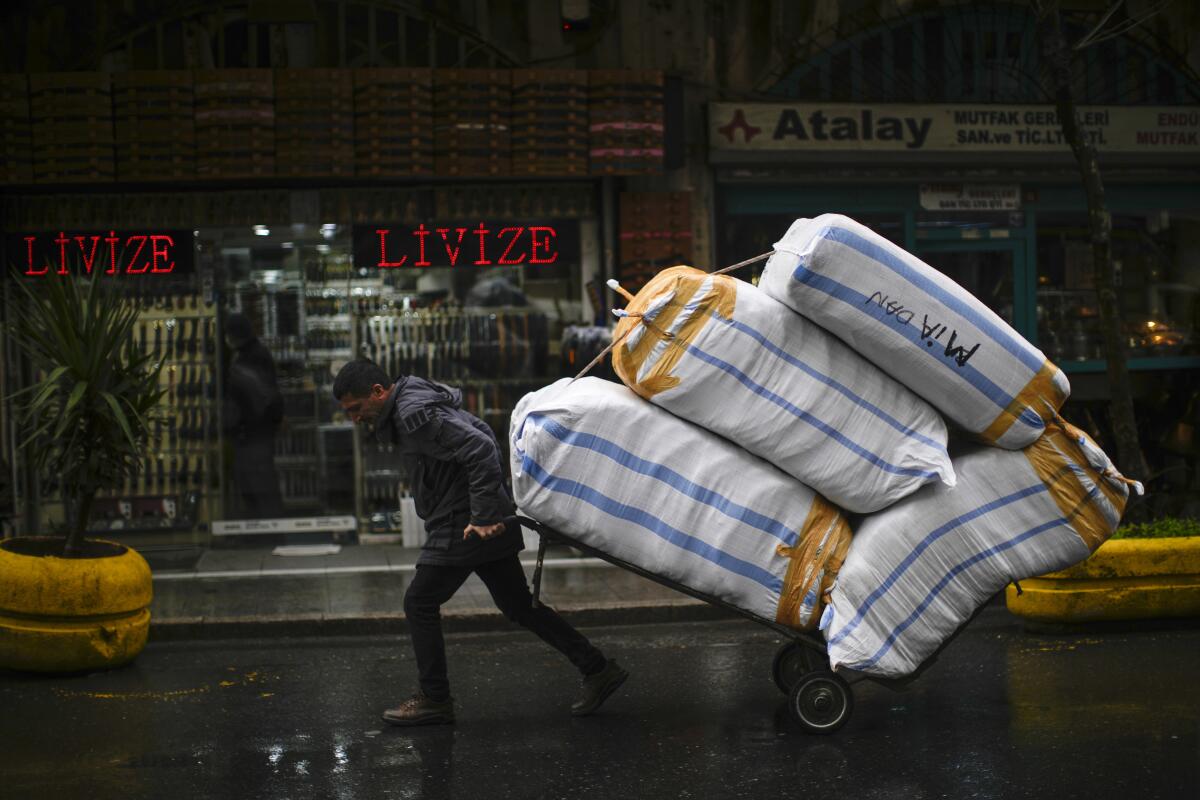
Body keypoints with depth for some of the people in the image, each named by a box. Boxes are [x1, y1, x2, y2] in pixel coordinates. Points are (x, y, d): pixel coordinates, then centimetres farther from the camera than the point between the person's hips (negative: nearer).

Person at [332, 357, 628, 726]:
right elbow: (480, 433, 23)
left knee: (419, 602, 1)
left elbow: (480, 449, -29)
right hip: (490, 522, 10)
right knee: (518, 605, 14)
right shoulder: (413, 400, 14)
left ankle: (434, 700, 9)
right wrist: (489, 512, 23)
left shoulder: (414, 416, -19)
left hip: (463, 526, -10)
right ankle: (598, 670, 15)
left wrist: (483, 517, -27)